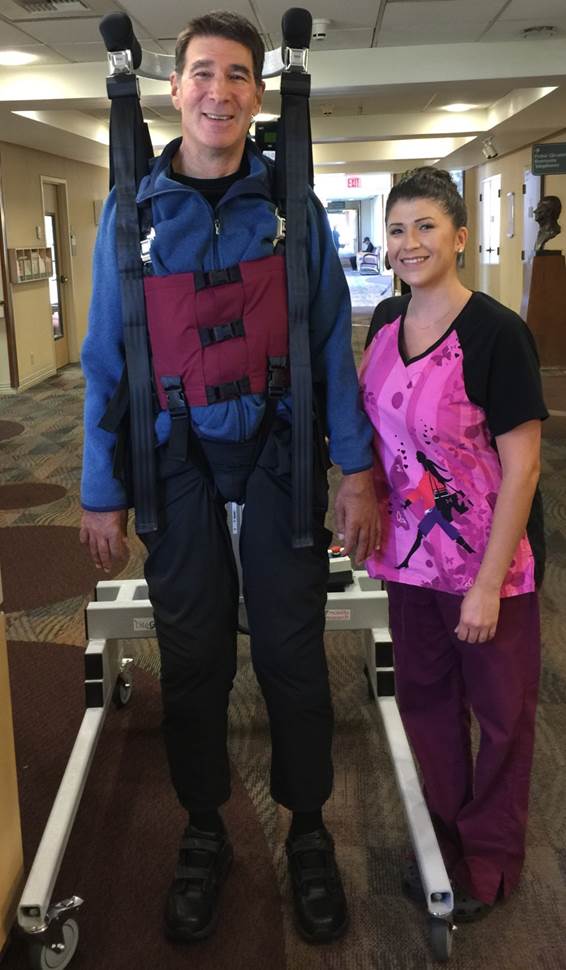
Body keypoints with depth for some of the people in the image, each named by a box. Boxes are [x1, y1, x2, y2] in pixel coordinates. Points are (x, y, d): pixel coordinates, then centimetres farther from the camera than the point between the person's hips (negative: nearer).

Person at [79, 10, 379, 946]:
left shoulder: (293, 206, 0)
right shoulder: (132, 210, 1)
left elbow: (332, 341, 1)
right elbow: (106, 358, 2)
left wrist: (355, 467, -4)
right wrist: (102, 491, 1)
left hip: (278, 455, 0)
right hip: (179, 463, 1)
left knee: (292, 651, 6)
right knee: (192, 657, 10)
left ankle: (308, 830, 28)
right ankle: (204, 832, 31)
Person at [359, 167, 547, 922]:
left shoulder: (497, 334, -20)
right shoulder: (387, 320, 0)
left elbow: (522, 466, -19)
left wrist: (488, 584, -18)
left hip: (487, 558, -6)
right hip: (410, 550, 6)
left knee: (499, 708, 13)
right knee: (423, 695, 19)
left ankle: (490, 858, 35)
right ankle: (444, 835, 42)